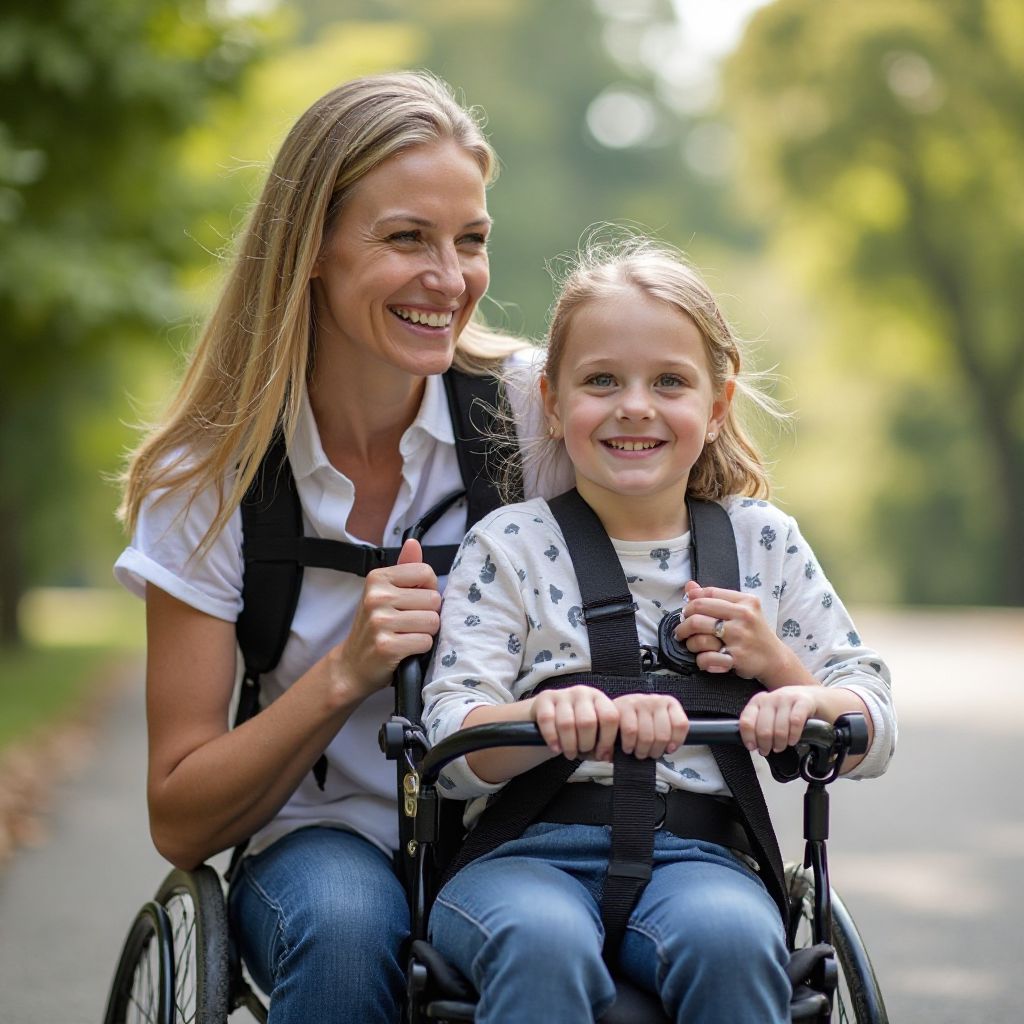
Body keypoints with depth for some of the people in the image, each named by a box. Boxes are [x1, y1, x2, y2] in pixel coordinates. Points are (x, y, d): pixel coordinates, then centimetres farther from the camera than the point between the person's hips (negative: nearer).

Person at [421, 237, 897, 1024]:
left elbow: (875, 738, 16)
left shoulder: (764, 543, 14)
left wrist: (780, 666, -4)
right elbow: (452, 751, -5)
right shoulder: (510, 546, 6)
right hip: (529, 850, -2)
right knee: (544, 943, -36)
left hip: (695, 852, 2)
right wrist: (549, 717, -27)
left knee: (732, 938, -33)